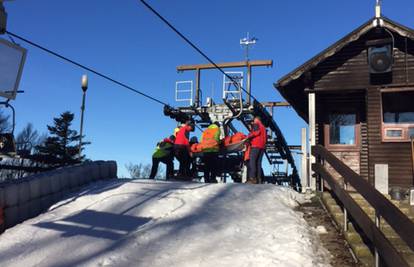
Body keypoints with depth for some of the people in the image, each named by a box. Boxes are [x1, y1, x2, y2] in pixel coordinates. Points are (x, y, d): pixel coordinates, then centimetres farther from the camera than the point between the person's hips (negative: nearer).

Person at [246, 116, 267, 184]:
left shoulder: (256, 124, 4)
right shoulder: (263, 127, 27)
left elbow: (256, 132, -14)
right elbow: (266, 137, 25)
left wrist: (249, 136, -7)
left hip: (255, 145, -8)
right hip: (262, 146, 8)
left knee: (252, 161, -13)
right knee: (258, 162, 7)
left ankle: (252, 178, -24)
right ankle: (259, 178, 1)